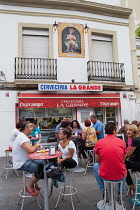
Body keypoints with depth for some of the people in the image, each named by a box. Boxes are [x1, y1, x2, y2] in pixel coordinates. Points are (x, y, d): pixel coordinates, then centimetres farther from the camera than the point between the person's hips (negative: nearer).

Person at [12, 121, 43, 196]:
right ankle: (29, 187, 0)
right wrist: (36, 145, -12)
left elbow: (30, 149, 13)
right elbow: (30, 150, -32)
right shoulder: (21, 137, -23)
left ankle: (34, 183, 23)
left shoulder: (24, 136, 11)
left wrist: (35, 147, -7)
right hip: (20, 164, -10)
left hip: (26, 160, 11)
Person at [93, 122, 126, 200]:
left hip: (104, 175, -1)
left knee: (95, 166, 29)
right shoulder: (122, 142, -3)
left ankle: (103, 190, 27)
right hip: (120, 176, 2)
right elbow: (123, 160, 13)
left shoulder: (98, 143, -5)